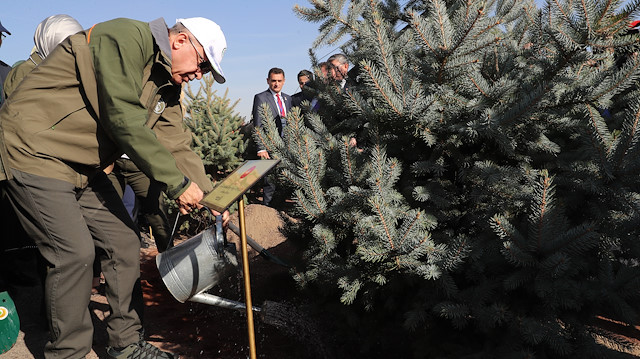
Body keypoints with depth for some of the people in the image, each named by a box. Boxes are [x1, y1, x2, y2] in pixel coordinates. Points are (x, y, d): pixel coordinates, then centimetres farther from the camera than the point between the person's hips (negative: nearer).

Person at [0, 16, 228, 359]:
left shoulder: (167, 88, 8)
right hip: (33, 154, -9)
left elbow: (176, 145, 4)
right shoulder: (126, 37, -21)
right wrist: (177, 183, -25)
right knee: (75, 253, -13)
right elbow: (124, 121, -29)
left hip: (83, 169, 9)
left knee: (125, 241, 5)